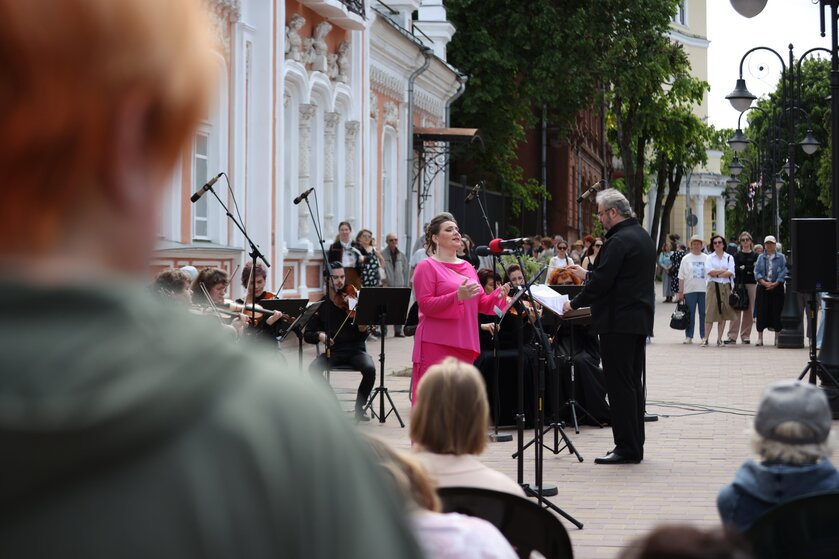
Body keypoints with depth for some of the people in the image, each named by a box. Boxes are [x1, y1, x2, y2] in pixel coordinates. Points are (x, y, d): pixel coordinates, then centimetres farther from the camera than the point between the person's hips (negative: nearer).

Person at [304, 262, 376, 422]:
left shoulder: (354, 299, 2)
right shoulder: (322, 305, 6)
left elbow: (363, 335, -4)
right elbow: (307, 335, 6)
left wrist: (363, 327, -27)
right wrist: (319, 335, -16)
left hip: (356, 350, -1)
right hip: (333, 351, 1)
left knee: (370, 369, -32)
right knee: (314, 369, -29)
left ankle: (359, 407, -8)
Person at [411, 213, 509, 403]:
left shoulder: (468, 267, 18)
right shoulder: (427, 267, -3)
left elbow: (481, 304, 17)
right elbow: (425, 305, -13)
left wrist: (498, 296, -4)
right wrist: (457, 296, -24)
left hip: (464, 345, 7)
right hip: (436, 345, -7)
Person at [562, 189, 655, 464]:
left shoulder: (618, 241, -16)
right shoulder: (643, 236, 15)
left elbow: (602, 282, -19)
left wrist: (575, 304, -7)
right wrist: (588, 274, 23)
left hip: (618, 322, -10)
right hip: (640, 319, 10)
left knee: (619, 384, -6)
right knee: (633, 383, 13)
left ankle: (627, 448, -5)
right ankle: (635, 446, 17)